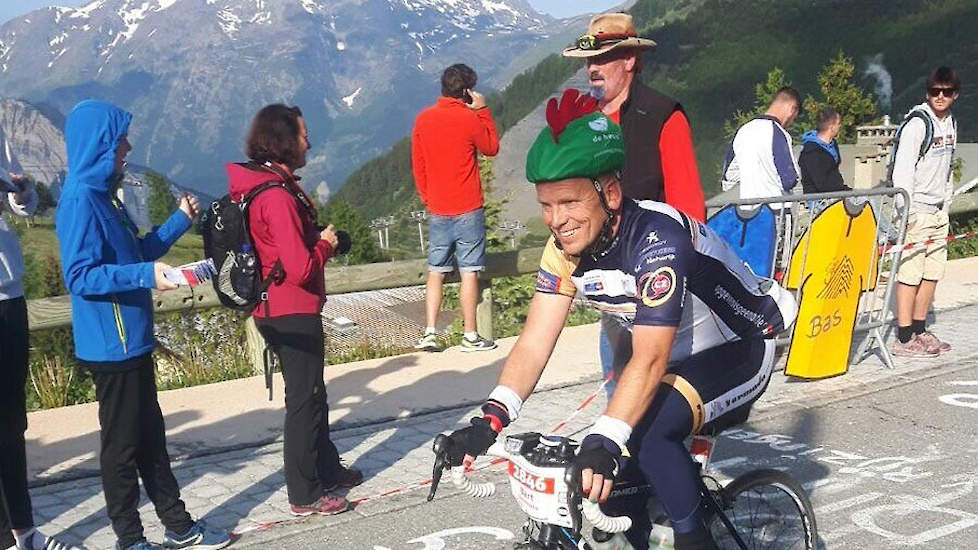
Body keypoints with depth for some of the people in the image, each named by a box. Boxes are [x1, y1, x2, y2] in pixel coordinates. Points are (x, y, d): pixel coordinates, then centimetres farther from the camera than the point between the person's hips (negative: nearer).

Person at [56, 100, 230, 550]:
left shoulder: (103, 196, 12)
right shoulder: (80, 200, -17)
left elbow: (134, 253, 20)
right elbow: (80, 276, -23)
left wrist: (180, 220, 17)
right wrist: (146, 275, -31)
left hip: (132, 342, 9)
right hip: (111, 346, -9)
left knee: (150, 436, 15)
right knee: (123, 444, 3)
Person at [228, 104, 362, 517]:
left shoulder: (256, 186, 7)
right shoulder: (277, 196, -24)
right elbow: (301, 268, -27)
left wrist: (317, 239, 6)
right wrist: (325, 244, -9)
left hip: (275, 310, 10)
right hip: (293, 313, -10)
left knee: (311, 393, 22)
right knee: (304, 400, 3)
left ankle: (327, 469, 38)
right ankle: (305, 495, 15)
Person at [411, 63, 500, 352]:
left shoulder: (423, 119, 4)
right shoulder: (470, 119, -10)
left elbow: (417, 166, 9)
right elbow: (492, 148, 8)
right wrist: (483, 111, 8)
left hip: (437, 210, 4)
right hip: (468, 210, -4)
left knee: (435, 272, 10)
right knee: (469, 273, 1)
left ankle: (429, 333, 7)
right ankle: (470, 337, 5)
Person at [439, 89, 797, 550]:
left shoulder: (658, 238, -33)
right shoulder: (565, 249, -13)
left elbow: (651, 360, -39)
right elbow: (534, 344, -17)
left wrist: (603, 440, -50)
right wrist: (491, 419, -31)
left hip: (737, 352, -7)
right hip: (675, 355, 7)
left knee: (648, 430, -31)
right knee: (602, 479, -4)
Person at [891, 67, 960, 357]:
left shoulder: (950, 123, 13)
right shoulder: (918, 122, -12)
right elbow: (902, 168, -18)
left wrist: (946, 201, 17)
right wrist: (906, 213, -22)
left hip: (938, 210, 9)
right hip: (917, 209, -9)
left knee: (933, 272, 11)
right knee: (911, 272, -8)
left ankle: (920, 330, 21)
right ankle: (904, 339, -5)